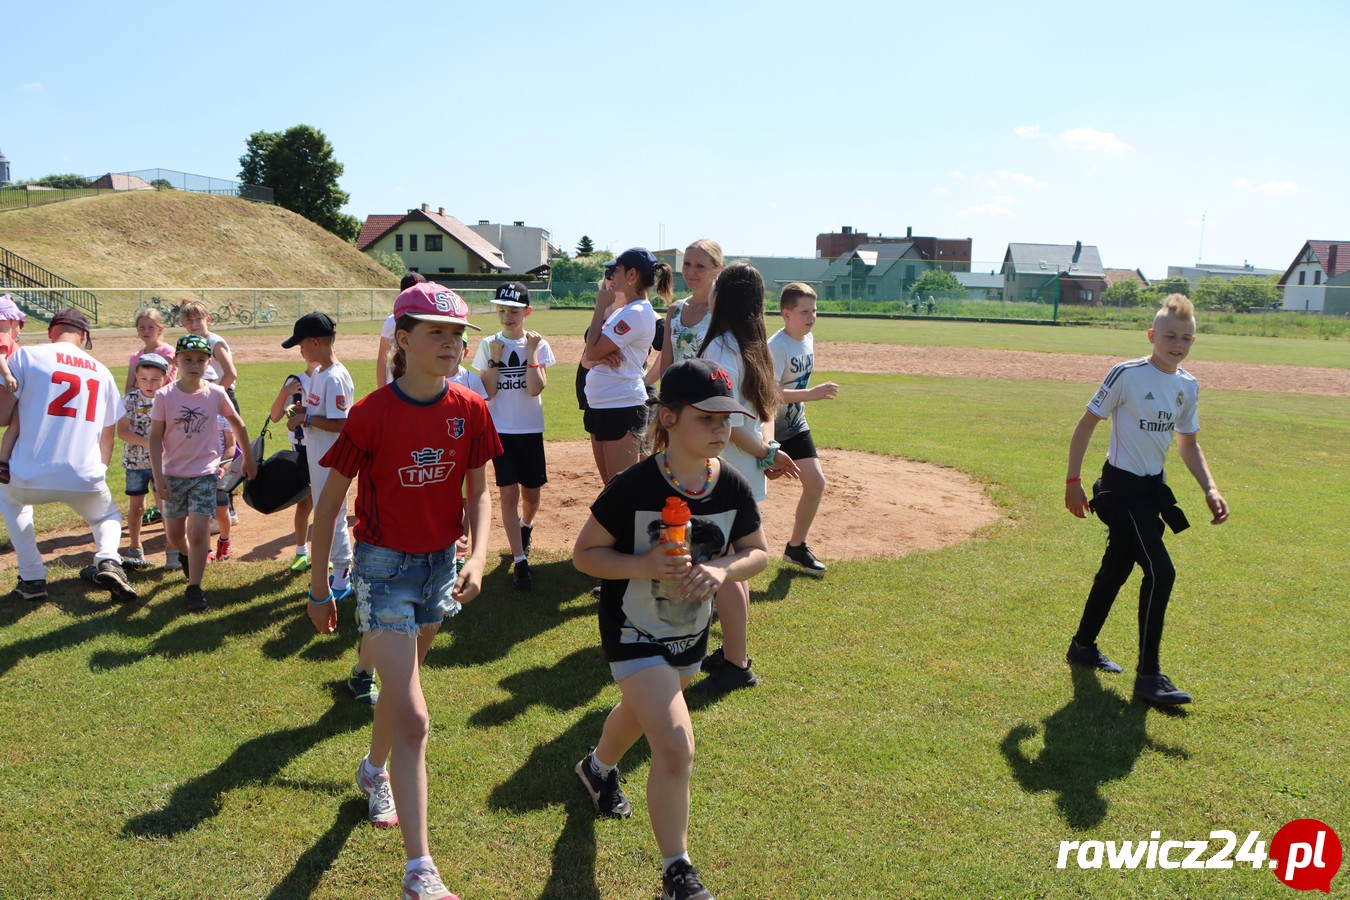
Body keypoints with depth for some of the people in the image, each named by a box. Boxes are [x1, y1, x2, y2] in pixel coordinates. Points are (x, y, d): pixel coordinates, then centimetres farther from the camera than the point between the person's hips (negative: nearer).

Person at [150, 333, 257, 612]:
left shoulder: (216, 394, -7)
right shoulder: (165, 396, -8)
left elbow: (237, 425, 8)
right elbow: (155, 437, -5)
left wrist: (248, 458, 13)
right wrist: (158, 477, -9)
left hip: (205, 473, -1)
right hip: (173, 474, 1)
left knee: (198, 532, -10)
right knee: (174, 533, 14)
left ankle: (194, 588, 3)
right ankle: (186, 554, 48)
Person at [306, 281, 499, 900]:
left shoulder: (470, 411, -6)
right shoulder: (371, 415, -18)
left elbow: (479, 493, 1)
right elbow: (330, 501, -8)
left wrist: (477, 559, -15)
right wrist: (318, 588, -3)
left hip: (440, 565, 5)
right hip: (384, 568, -5)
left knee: (400, 683, 26)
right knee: (412, 718, -10)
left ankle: (374, 772, 55)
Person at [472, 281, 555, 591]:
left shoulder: (538, 344, -2)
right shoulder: (488, 345, 0)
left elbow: (535, 389, -14)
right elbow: (487, 393, -6)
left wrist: (531, 353, -18)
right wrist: (495, 359, -14)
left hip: (530, 429, 1)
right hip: (500, 429, 0)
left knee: (530, 493, 10)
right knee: (509, 493, -6)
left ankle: (525, 526, 43)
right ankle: (520, 561, -2)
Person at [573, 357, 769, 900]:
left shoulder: (733, 488, -13)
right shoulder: (633, 488, -26)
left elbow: (758, 553, 1)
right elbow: (584, 553, -16)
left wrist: (722, 569, -20)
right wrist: (643, 565, -32)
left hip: (690, 632, 6)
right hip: (633, 631, -6)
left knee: (641, 711, 29)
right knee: (676, 744, -16)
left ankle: (597, 769, 63)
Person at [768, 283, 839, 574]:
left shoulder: (808, 338, 3)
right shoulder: (776, 347, -22)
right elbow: (768, 393, -31)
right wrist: (810, 394, -34)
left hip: (796, 426, 8)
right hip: (768, 427, -8)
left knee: (816, 483, 4)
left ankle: (796, 547, 21)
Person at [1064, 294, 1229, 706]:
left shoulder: (1188, 386, 5)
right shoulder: (1127, 374, -15)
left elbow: (1188, 443, 16)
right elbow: (1087, 424, -11)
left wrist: (1210, 488, 3)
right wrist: (1072, 481, -13)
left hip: (1153, 488, 8)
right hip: (1121, 487, -8)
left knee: (1117, 568, 18)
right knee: (1160, 571, -14)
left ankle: (1083, 645, 37)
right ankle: (1148, 676, -4)